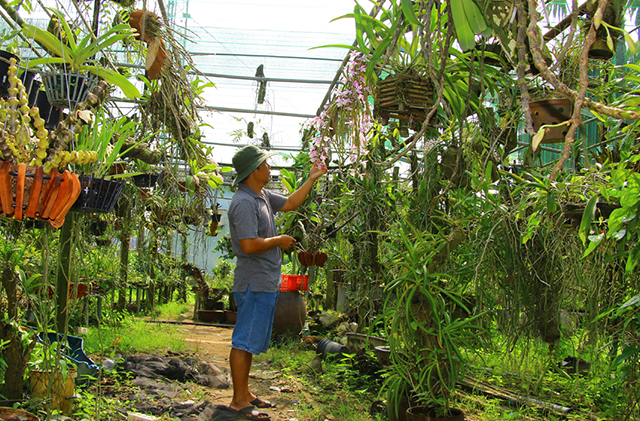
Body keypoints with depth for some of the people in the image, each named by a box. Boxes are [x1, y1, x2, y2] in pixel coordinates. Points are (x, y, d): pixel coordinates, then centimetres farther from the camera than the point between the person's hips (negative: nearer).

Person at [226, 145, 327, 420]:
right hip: (254, 283, -10)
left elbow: (290, 203, 28)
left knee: (251, 341, 15)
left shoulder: (262, 196, 13)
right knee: (244, 341, -4)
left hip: (265, 282, 10)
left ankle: (244, 393, 25)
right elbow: (249, 245, -26)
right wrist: (279, 241, -12)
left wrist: (312, 180, 24)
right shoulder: (244, 202, -18)